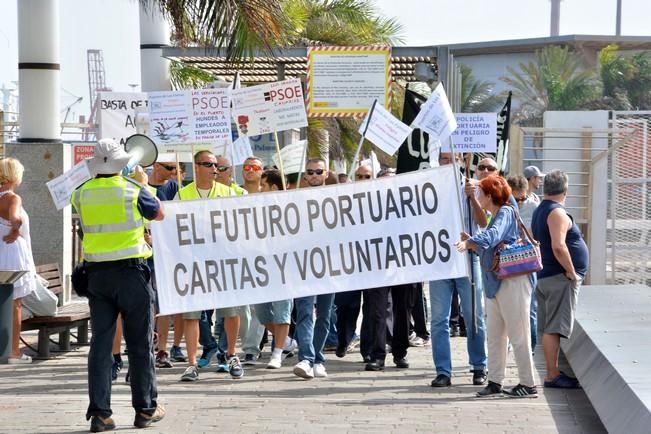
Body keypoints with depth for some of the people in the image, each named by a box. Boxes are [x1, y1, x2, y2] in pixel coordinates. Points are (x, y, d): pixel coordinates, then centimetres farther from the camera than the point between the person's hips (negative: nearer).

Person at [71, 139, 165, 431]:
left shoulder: (82, 194, 0)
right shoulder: (133, 191, -8)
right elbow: (160, 213, 8)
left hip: (96, 273, 3)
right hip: (131, 271, -3)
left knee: (100, 342, 5)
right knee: (140, 344, 7)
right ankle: (145, 409, 13)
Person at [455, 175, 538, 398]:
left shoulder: (506, 213, -10)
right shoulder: (495, 217, 18)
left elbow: (492, 236, -28)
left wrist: (469, 242, -38)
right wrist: (470, 241, 10)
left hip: (512, 281, -10)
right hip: (496, 282, 10)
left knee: (517, 335, -5)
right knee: (494, 335, 9)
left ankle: (528, 384, 0)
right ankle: (495, 382, 13)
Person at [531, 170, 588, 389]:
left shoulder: (539, 212, 17)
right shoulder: (557, 213, -14)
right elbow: (558, 246, -25)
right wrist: (571, 271, -16)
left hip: (545, 277, 10)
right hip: (560, 278, -10)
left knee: (550, 328, 12)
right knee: (554, 328, -9)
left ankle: (553, 372, 16)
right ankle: (552, 375, -9)